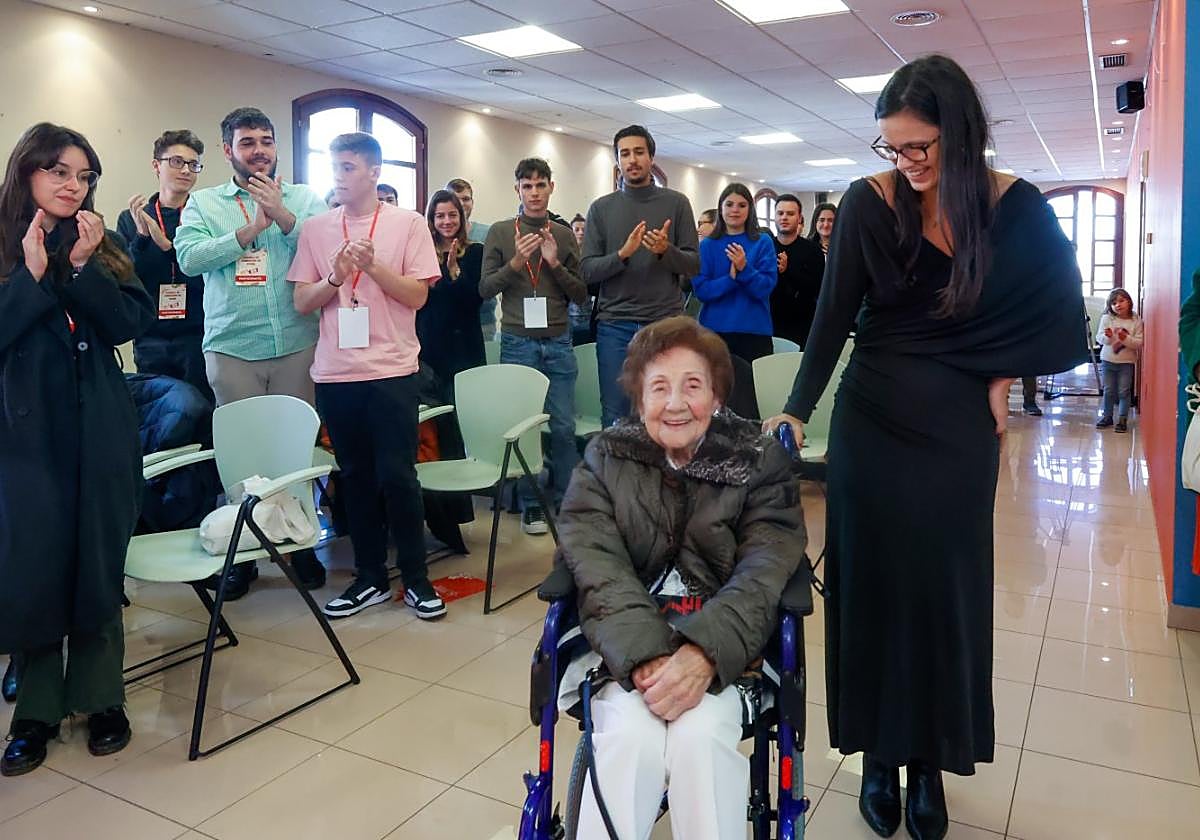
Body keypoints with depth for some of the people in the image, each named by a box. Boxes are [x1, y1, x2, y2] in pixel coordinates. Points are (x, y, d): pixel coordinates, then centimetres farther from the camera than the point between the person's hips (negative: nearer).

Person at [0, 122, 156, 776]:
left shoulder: (101, 246, 8)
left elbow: (132, 323, -4)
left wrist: (83, 266, -13)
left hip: (100, 433, 2)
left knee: (98, 567, 7)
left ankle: (100, 698, 20)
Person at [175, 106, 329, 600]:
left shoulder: (304, 199, 10)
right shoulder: (204, 203, 10)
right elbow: (189, 257, -7)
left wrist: (283, 216, -13)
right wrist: (251, 230, -9)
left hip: (297, 345, 0)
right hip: (231, 349, 0)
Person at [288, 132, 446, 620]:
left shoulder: (408, 224, 2)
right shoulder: (315, 229, 9)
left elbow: (417, 296, -3)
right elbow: (302, 303, 6)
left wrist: (372, 265, -15)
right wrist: (336, 276, -12)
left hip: (391, 370, -3)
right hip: (334, 373, 3)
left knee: (397, 477, -2)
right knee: (355, 478, 10)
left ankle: (416, 578, 13)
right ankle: (370, 579, 21)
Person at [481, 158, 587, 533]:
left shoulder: (564, 235, 8)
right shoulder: (500, 232, 4)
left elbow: (581, 295, 7)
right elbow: (485, 288, 1)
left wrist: (555, 264, -8)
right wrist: (516, 262, -13)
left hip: (558, 343, 1)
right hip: (518, 343, -1)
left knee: (564, 427, 2)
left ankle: (564, 500, 16)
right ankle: (530, 505, 15)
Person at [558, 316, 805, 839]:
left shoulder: (760, 461, 0)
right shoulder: (604, 459, 3)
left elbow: (762, 574, -9)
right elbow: (600, 569, -9)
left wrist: (704, 652, -26)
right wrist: (645, 655, -25)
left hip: (723, 645, 0)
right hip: (626, 643, 1)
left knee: (702, 734, -28)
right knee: (631, 734, -27)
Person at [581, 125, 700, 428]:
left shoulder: (676, 203, 7)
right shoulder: (601, 208, 8)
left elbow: (694, 265, 4)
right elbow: (588, 270, 2)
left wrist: (666, 251, -15)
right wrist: (623, 254, -15)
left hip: (665, 323, 0)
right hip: (614, 325, 0)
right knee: (615, 414, 4)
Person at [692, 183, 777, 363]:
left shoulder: (763, 242, 3)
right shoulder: (707, 244, 5)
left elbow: (766, 287, -5)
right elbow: (700, 289, -3)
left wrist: (744, 269, -21)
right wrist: (731, 279, -17)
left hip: (754, 330, 0)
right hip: (715, 328, 1)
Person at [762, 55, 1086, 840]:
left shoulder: (1016, 206, -6)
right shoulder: (869, 202, -8)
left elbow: (1059, 306, 5)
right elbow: (834, 316, -9)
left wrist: (1005, 379, 0)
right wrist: (797, 409, -18)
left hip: (960, 427, 1)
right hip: (874, 420, 0)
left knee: (946, 587, 5)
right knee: (873, 582, 3)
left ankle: (931, 762, 21)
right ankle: (881, 754, 19)